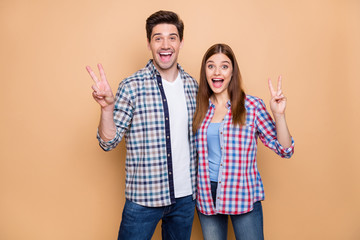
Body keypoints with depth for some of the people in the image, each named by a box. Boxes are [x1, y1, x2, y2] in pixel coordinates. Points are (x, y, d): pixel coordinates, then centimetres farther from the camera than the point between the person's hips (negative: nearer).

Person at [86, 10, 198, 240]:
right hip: (143, 197, -4)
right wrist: (107, 107, -26)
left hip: (185, 196, 4)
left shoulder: (192, 85, 3)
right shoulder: (132, 86, -11)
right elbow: (108, 142, -10)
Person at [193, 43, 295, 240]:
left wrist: (278, 115, -19)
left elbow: (285, 150, -8)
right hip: (206, 196, 3)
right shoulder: (200, 108, 1)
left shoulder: (251, 105, -7)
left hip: (243, 194, -2)